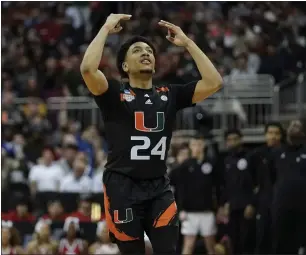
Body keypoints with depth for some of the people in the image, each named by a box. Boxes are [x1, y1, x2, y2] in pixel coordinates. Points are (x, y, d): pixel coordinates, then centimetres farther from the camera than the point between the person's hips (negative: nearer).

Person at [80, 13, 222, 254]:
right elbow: (88, 69, -20)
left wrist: (187, 42, 3)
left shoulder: (169, 95, 9)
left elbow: (214, 82, 1)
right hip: (123, 188, -3)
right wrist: (106, 28, -10)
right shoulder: (115, 94, -1)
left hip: (159, 188, 3)